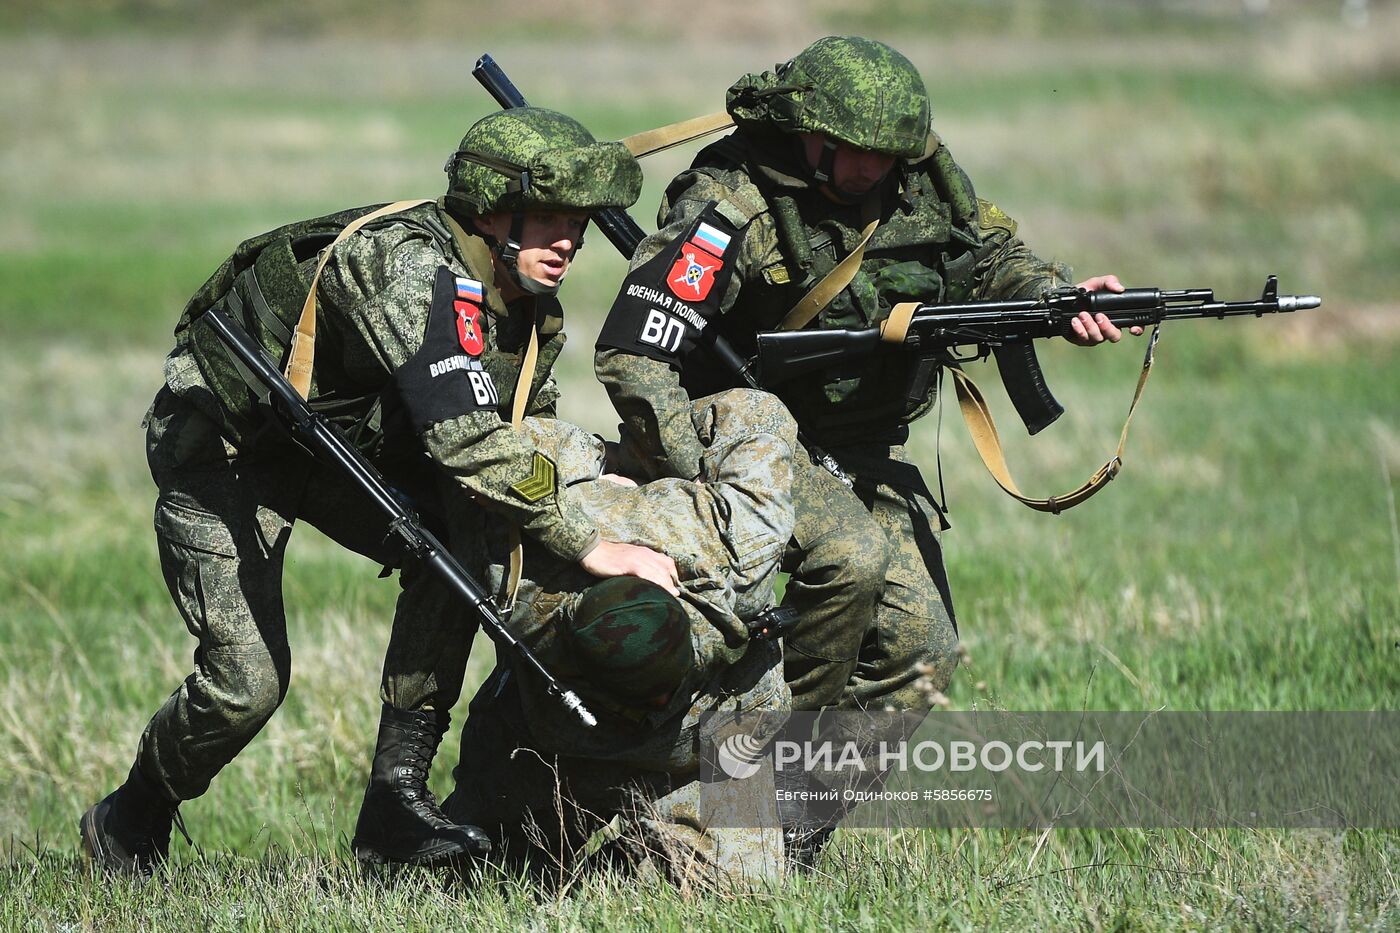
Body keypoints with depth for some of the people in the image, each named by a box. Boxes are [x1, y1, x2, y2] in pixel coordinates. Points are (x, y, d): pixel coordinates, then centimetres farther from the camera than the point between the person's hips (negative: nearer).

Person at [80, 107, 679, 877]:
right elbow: (466, 440, -44)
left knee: (462, 537, -19)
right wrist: (589, 546, -41)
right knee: (247, 680, -14)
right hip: (222, 440, -7)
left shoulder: (532, 312, -8)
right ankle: (130, 826, 16)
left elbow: (532, 438, 8)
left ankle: (397, 795, -12)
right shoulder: (415, 268, -36)